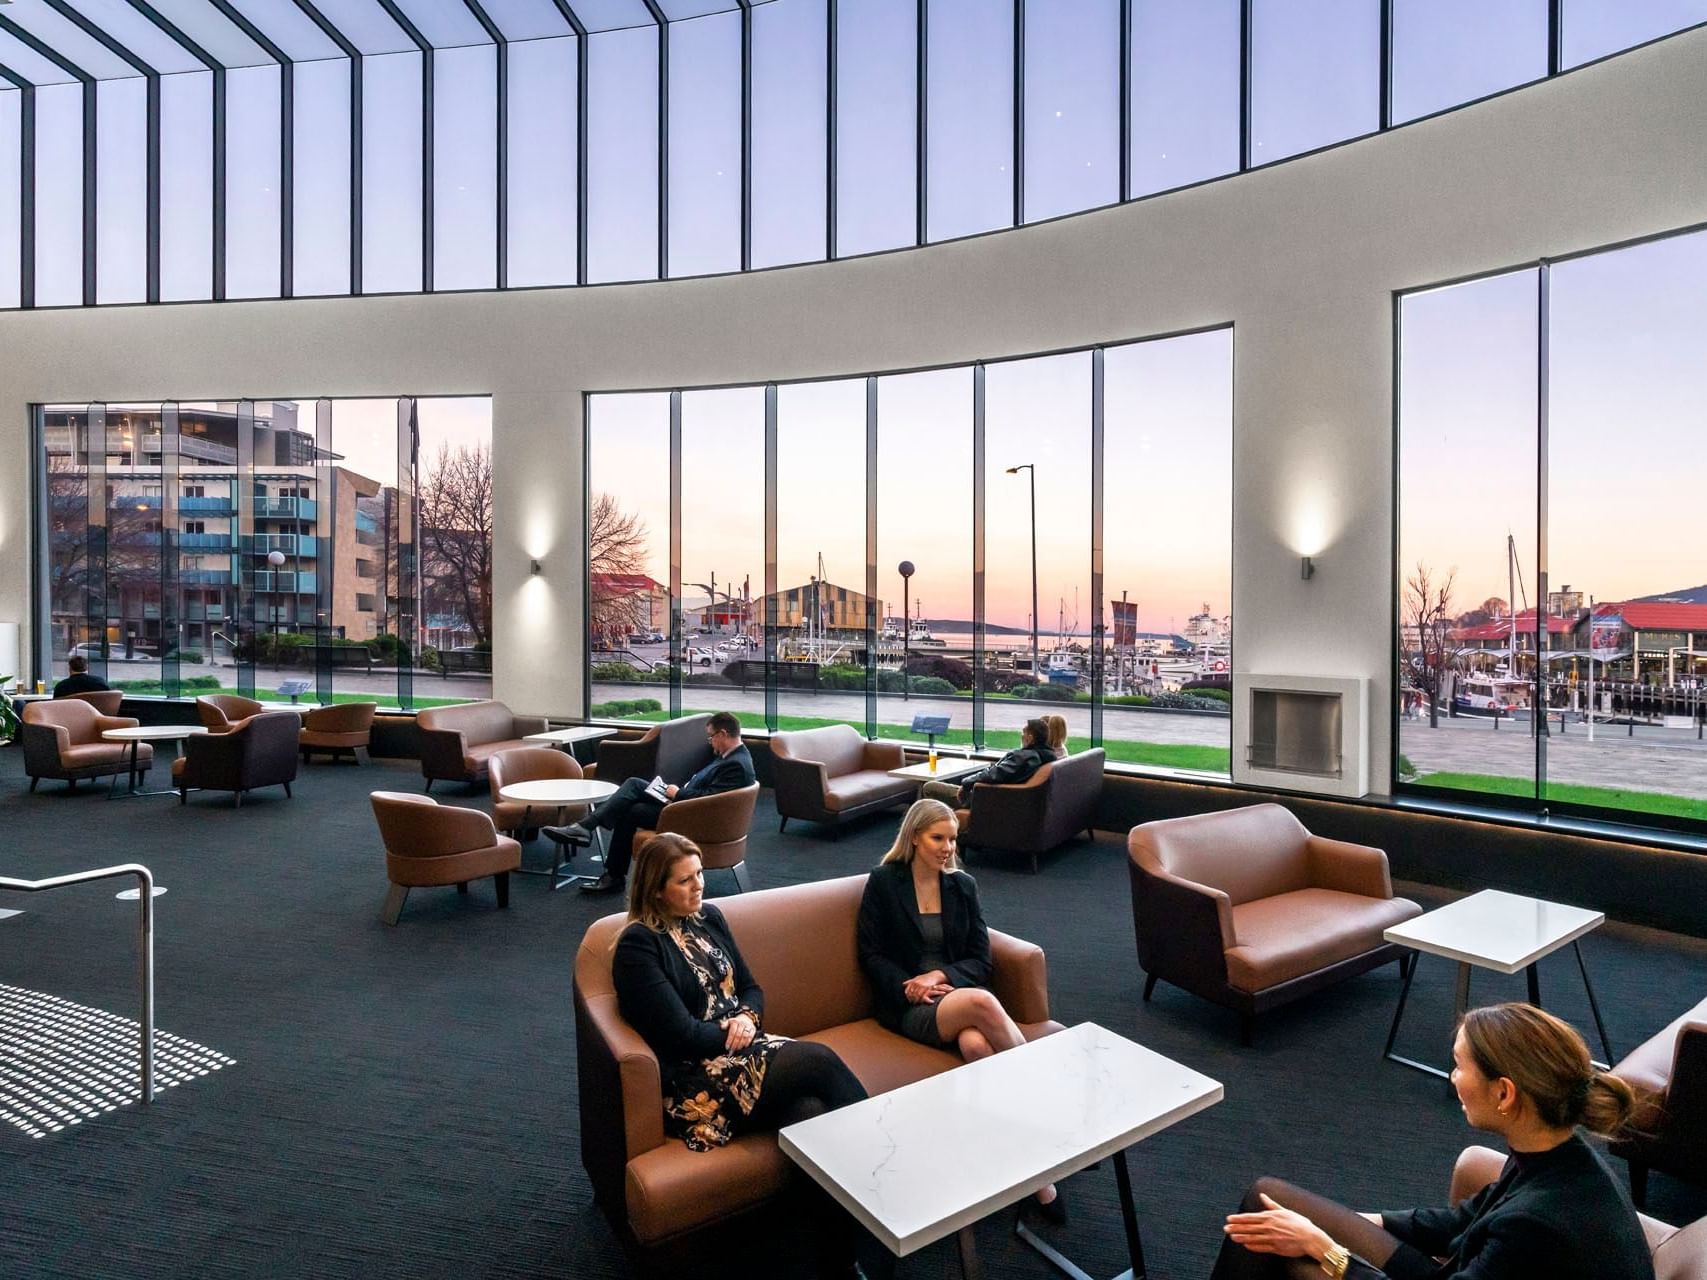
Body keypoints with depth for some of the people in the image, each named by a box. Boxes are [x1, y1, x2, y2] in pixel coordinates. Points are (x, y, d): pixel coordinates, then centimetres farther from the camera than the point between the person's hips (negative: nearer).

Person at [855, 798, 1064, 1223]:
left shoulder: (962, 885, 13)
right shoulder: (883, 882, 3)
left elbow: (980, 958, 9)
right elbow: (872, 955, 1)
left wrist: (940, 976, -11)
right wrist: (911, 988, -15)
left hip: (958, 991, 3)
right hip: (908, 1008, -3)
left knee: (977, 1045, -35)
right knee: (980, 1003, -36)